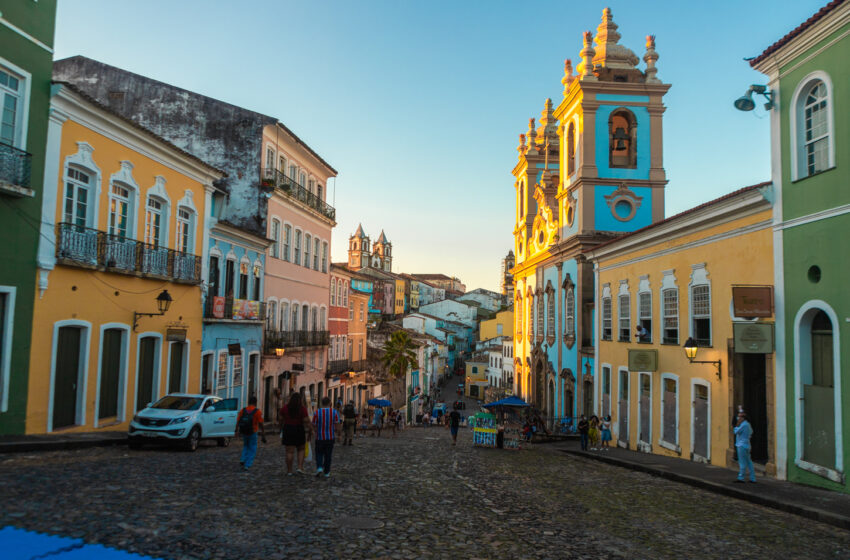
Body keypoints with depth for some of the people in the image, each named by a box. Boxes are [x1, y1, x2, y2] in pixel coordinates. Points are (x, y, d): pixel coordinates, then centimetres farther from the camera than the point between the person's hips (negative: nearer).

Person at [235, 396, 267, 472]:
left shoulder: (243, 410, 0)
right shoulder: (257, 412, -10)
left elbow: (238, 421, 3)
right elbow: (260, 425, -12)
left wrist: (237, 431, 16)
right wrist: (263, 436, -7)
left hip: (244, 432, 4)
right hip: (252, 433, -4)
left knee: (246, 446, 29)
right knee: (252, 450, 9)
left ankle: (242, 460, 13)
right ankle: (246, 466, 2)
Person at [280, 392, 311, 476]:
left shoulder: (285, 407, -2)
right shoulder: (302, 408, -9)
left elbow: (281, 419, 6)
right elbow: (306, 420, -13)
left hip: (288, 429, 1)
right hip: (299, 430, -1)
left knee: (290, 451, 3)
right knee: (301, 450, 17)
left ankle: (289, 471, 6)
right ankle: (300, 467, 5)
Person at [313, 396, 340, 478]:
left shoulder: (317, 412, -7)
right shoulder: (334, 412, -5)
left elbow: (314, 426, -2)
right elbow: (337, 425, -8)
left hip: (319, 438, -1)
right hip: (330, 438, 1)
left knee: (319, 454, 14)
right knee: (328, 455, 11)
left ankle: (319, 467, -6)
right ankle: (326, 472, 15)